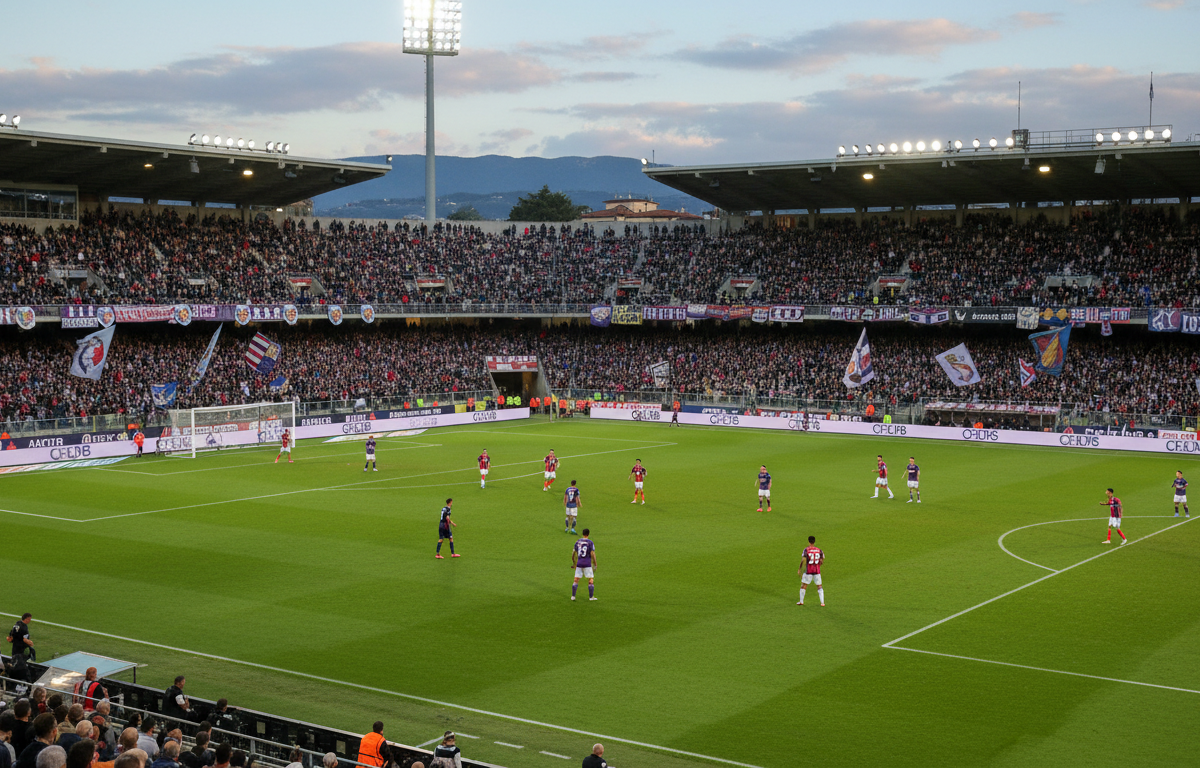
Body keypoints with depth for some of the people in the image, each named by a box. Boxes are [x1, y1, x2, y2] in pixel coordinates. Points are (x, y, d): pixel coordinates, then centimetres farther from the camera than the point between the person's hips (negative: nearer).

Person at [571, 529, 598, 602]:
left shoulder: (577, 542, 7)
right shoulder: (590, 543, -5)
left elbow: (573, 553, 11)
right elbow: (593, 554, -11)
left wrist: (573, 562, 25)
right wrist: (595, 565, -2)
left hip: (579, 564, 4)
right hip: (587, 564, -4)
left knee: (576, 580, 9)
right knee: (591, 580, 4)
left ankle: (573, 596, 6)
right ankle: (591, 597, 2)